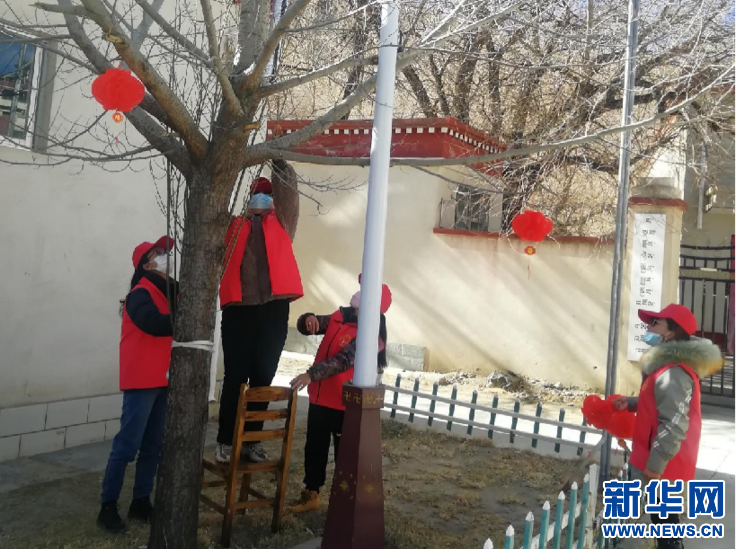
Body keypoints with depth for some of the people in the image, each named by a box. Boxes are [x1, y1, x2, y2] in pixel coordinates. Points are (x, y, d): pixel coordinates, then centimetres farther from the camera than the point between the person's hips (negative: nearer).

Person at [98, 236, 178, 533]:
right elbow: (156, 323, -27)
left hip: (163, 380, 8)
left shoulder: (170, 292, 15)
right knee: (127, 446, -3)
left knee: (153, 446, 11)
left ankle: (141, 502, 21)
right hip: (142, 381, -8)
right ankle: (108, 506, 8)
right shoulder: (140, 294, -11)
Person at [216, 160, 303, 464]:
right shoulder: (235, 224, 15)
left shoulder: (281, 224, 14)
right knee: (235, 377, 3)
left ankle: (252, 440, 19)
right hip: (238, 308, -1)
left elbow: (288, 188, 4)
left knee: (263, 378, 7)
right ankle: (225, 440, 14)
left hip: (273, 309, 1)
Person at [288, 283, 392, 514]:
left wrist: (311, 374, -40)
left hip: (344, 404, -7)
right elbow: (307, 328, 10)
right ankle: (311, 495, 32)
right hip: (320, 397, 7)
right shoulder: (341, 316, 4)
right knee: (314, 448, 17)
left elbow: (343, 360, -31)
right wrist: (309, 320, -15)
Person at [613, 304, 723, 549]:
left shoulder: (673, 373, -24)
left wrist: (655, 464, -24)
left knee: (664, 522, 1)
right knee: (664, 519, 21)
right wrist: (632, 403, 8)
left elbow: (673, 425, -27)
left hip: (663, 467, -10)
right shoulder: (670, 365, 10)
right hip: (662, 464, 10)